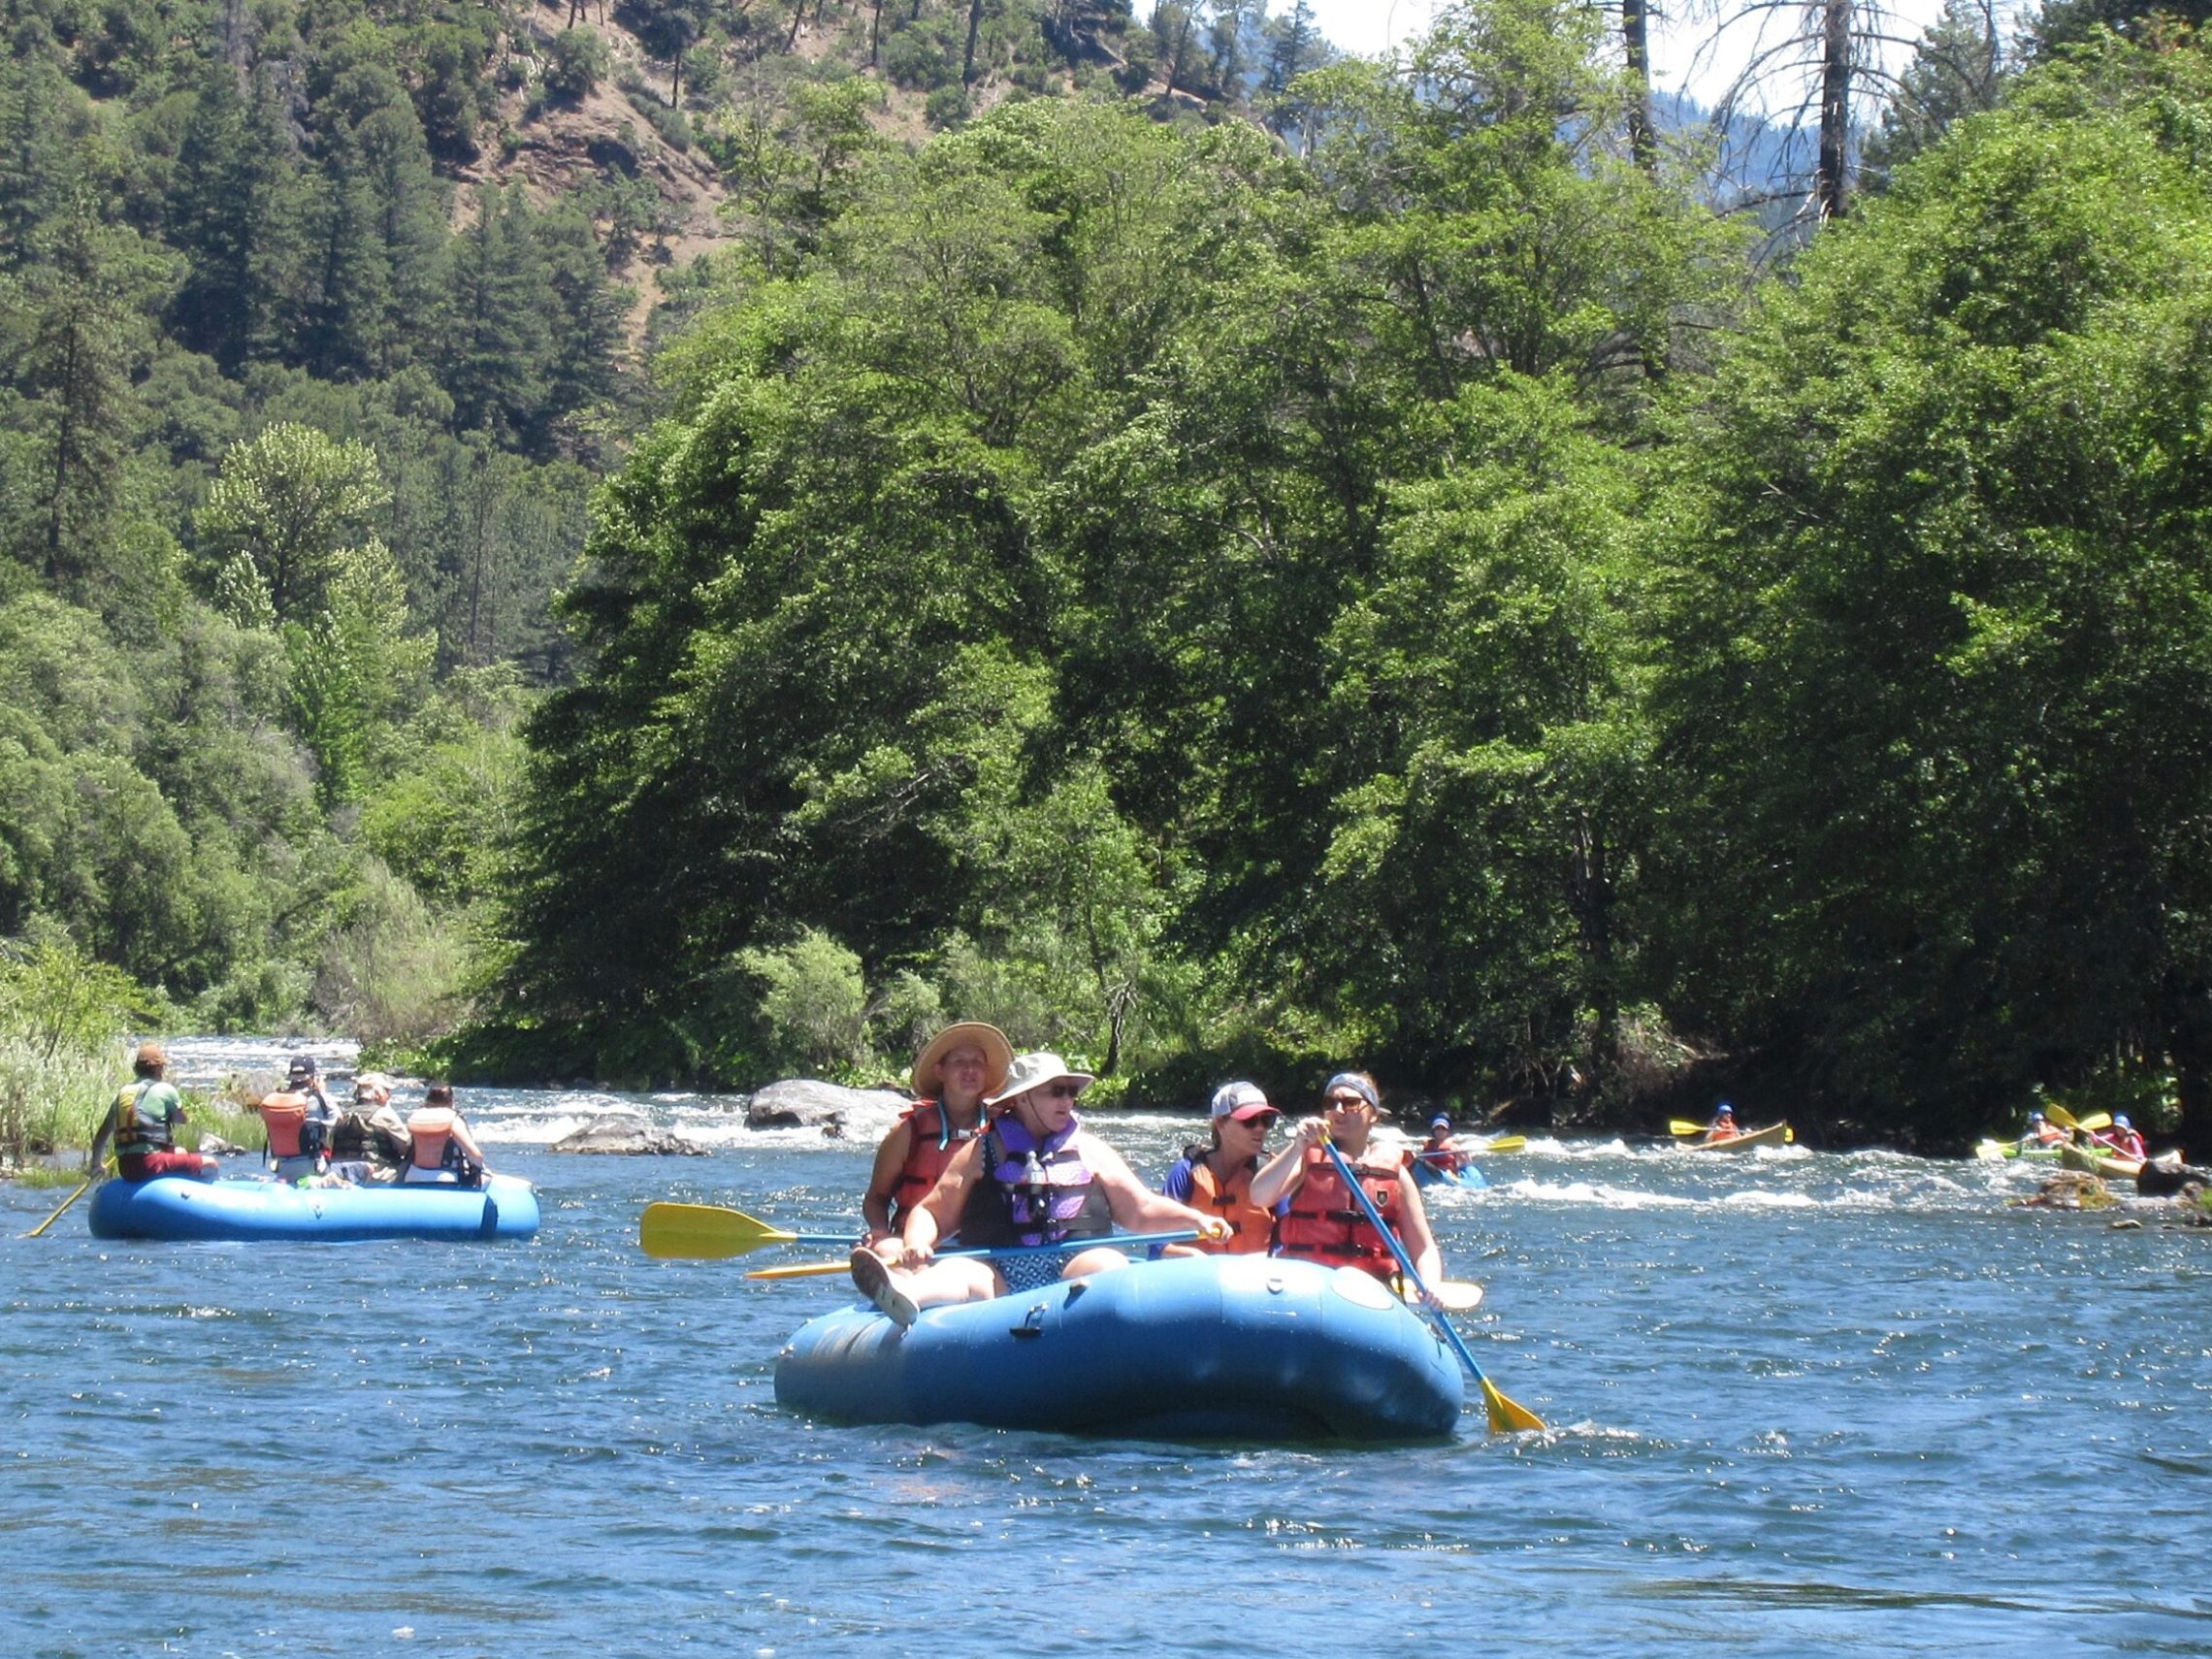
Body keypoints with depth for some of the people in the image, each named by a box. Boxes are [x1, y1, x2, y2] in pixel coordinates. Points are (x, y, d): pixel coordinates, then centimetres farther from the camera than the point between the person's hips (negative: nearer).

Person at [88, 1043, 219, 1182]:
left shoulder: (123, 1093, 14)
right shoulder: (165, 1089, -2)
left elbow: (102, 1135, 18)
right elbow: (181, 1118, 13)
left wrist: (95, 1164, 32)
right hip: (150, 1164, -8)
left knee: (180, 1153, 33)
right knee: (210, 1165, -2)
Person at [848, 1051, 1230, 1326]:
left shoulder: (1090, 1152, 23)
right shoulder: (980, 1153, 17)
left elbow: (1141, 1210, 21)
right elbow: (931, 1214, 16)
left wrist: (1195, 1219, 5)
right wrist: (916, 1242, -7)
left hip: (1072, 1268, 1)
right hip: (998, 1280, -1)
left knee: (1109, 1264, -31)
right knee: (960, 1272, -31)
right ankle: (906, 1294, -65)